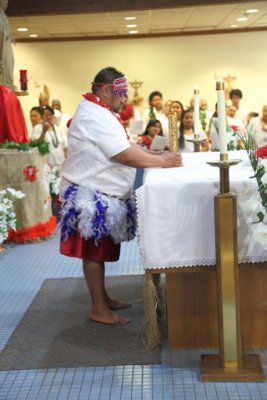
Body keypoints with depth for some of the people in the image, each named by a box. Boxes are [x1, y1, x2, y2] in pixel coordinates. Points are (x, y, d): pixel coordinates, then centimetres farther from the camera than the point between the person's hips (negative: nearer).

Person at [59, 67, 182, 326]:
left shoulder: (99, 113, 15)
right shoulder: (95, 116, -20)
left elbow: (126, 147, 13)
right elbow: (126, 155, -25)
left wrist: (158, 156, 1)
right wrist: (163, 162, -17)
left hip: (102, 195, 10)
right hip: (91, 196, -10)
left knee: (99, 250, 16)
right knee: (94, 251, -2)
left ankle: (103, 299, 26)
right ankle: (99, 310, 5)